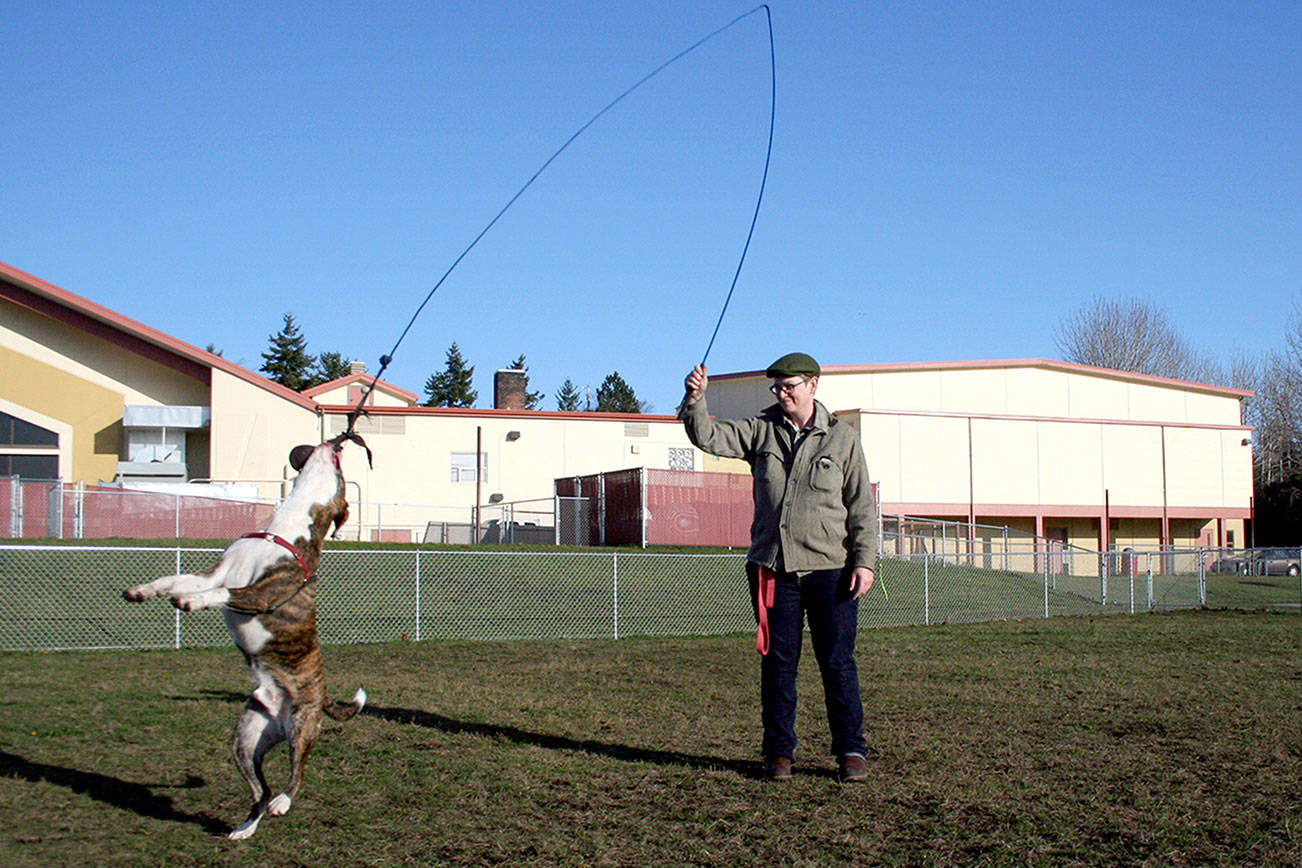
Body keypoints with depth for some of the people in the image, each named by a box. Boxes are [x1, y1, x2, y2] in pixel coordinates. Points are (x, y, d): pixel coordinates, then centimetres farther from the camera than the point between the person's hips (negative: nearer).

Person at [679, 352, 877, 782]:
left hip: (830, 569, -2)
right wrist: (695, 399, -18)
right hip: (774, 569, 2)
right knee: (778, 662, 6)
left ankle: (851, 751, 10)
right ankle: (779, 751, 16)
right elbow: (708, 436, 0)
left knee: (837, 662, 1)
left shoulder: (843, 439, 4)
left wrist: (864, 561, -4)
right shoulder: (761, 430, 9)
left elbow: (861, 505, 3)